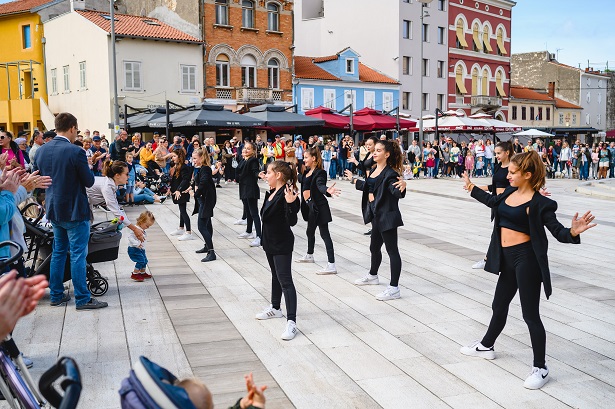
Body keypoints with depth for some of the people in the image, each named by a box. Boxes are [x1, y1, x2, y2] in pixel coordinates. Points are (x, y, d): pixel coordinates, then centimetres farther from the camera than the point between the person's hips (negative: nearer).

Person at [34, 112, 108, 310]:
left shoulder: (41, 151, 2)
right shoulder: (76, 152, -19)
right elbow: (89, 181, -12)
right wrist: (85, 166, 5)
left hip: (53, 210, 7)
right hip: (75, 211, -7)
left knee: (58, 252, 17)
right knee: (78, 254, -1)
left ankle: (56, 295, 24)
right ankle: (82, 298, 4)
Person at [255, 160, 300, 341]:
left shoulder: (287, 194, -23)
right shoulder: (272, 192, 3)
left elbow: (292, 221, -27)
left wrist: (290, 203, -43)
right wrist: (268, 184, 18)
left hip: (282, 244, -10)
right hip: (270, 240, 10)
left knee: (285, 280, -11)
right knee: (276, 275, 24)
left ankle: (291, 322, -10)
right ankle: (275, 308, 42)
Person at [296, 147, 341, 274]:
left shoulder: (319, 173, -16)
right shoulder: (307, 172, 10)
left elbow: (320, 185, -34)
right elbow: (301, 179, 31)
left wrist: (327, 190, -57)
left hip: (318, 206, -9)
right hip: (310, 206, 9)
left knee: (324, 234, -11)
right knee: (310, 231, 24)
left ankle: (331, 265, -13)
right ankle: (309, 255, 46)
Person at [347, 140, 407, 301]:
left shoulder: (390, 173, -17)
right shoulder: (375, 170, 9)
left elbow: (397, 193, -29)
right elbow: (368, 186, 25)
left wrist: (402, 186, -51)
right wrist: (354, 179, 39)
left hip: (387, 216, -9)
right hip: (376, 215, 9)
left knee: (392, 250, -4)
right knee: (374, 247, 24)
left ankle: (394, 288, -1)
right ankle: (372, 276, 46)